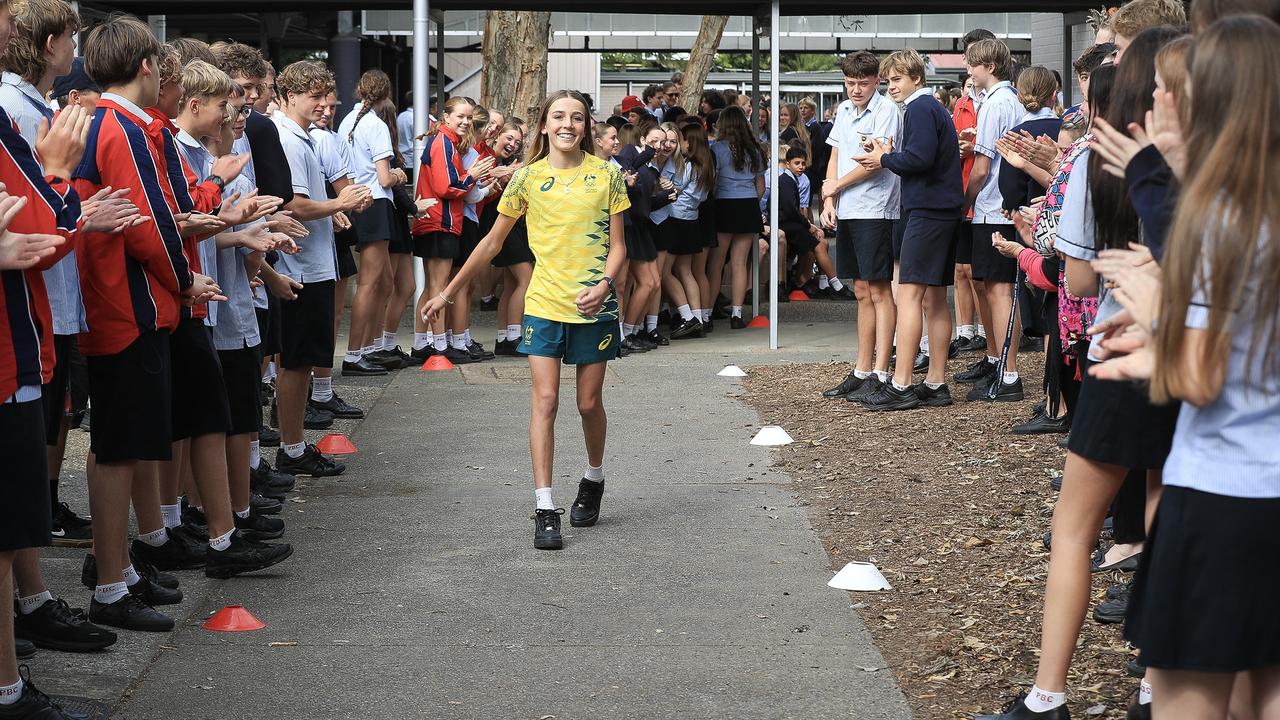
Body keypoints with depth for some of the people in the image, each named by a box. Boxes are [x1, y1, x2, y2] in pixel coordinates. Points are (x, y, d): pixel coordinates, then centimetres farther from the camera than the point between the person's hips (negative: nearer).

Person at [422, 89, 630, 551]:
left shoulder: (606, 176, 0)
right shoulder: (527, 178, 1)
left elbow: (617, 246, 3)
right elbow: (492, 242, 9)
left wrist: (604, 284, -17)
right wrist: (449, 292, 9)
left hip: (594, 306, 0)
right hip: (544, 304, 0)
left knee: (589, 403, 7)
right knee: (545, 401, -7)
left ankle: (593, 479, 35)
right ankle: (545, 511, -6)